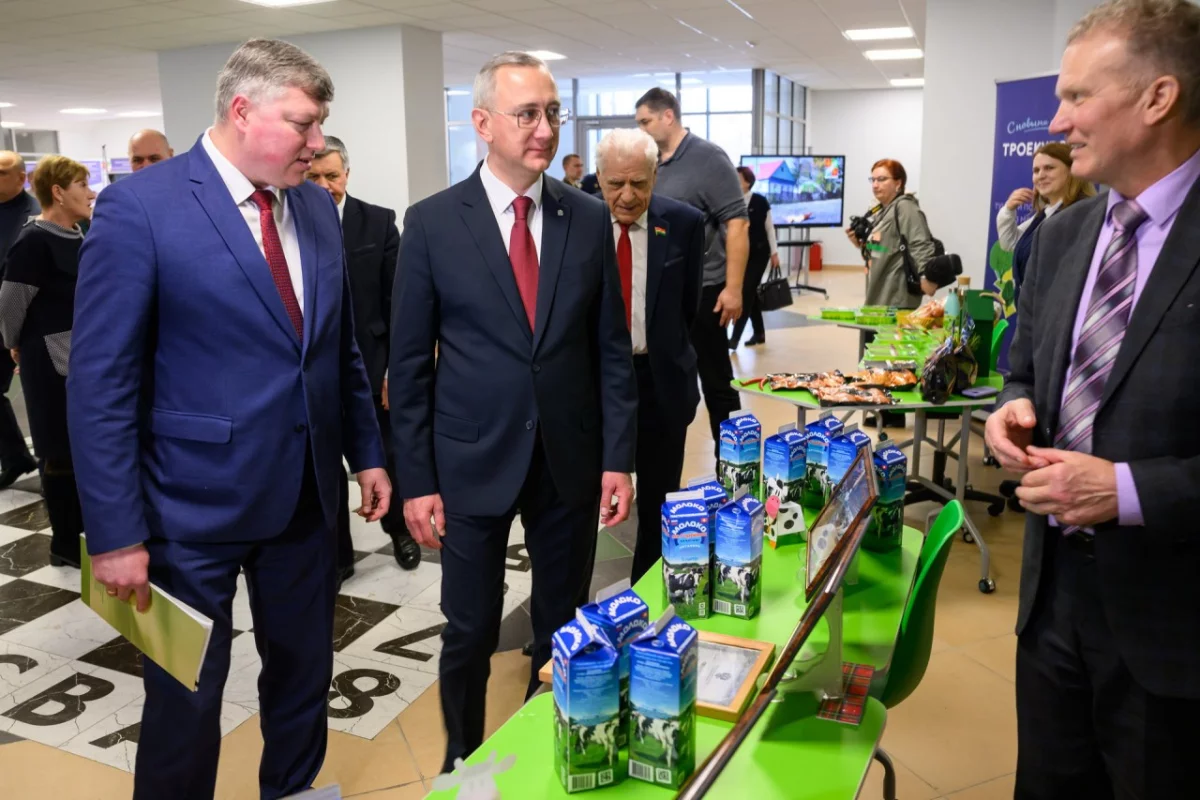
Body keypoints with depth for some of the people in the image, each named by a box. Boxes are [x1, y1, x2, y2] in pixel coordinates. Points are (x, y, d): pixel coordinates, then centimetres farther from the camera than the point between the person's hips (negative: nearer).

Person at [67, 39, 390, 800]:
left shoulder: (318, 207, 5)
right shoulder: (140, 207, -13)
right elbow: (100, 385, -13)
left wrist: (367, 450, 10)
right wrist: (117, 533, -14)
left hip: (306, 495, 6)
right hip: (194, 504, -5)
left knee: (305, 677, 20)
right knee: (185, 700, 11)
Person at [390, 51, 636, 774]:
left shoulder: (590, 218, 1)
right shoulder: (432, 223, -5)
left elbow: (612, 348, 3)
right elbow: (410, 364, -3)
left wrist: (618, 458, -2)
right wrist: (417, 479, -5)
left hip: (571, 461, 2)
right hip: (473, 462, -2)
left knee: (564, 627, 15)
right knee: (470, 633, 11)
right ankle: (463, 759, 36)